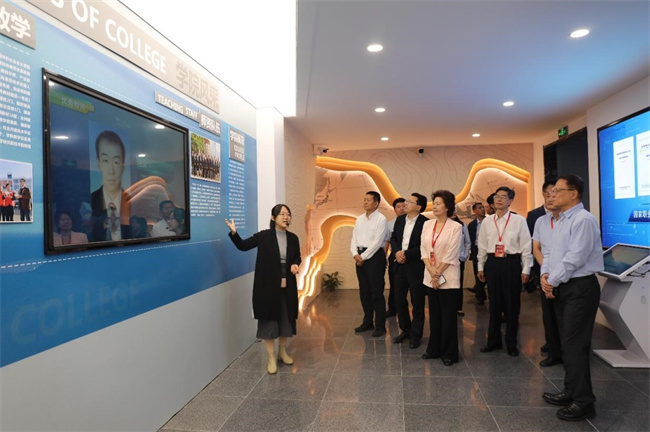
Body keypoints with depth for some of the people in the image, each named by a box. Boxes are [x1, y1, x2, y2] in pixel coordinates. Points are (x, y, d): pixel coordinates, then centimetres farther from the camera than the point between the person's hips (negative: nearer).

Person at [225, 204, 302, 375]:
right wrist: (234, 233, -19)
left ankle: (282, 351, 34)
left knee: (286, 318, 13)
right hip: (268, 285, -4)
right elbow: (243, 246, -3)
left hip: (287, 286, 4)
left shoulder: (293, 238, 2)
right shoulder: (264, 236, -8)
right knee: (269, 319, 2)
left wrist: (295, 264, -6)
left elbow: (297, 257, 15)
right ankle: (271, 358, 16)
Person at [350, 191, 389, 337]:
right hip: (360, 257, 7)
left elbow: (377, 242, -15)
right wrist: (355, 254, -5)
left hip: (375, 256, -7)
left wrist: (363, 257, -14)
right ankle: (368, 322, 27)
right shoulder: (359, 219, 12)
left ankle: (380, 326, 10)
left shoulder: (381, 219, -9)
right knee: (364, 291, 14)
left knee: (377, 292, -1)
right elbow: (354, 239, 11)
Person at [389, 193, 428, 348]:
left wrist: (406, 254, -20)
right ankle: (405, 330, 33)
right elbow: (393, 238, 10)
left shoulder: (425, 222, -12)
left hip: (416, 267, -6)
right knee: (399, 300, 14)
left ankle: (415, 335, 22)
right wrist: (397, 252, -9)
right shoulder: (400, 219, 8)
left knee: (417, 303, 7)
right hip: (400, 265, 6)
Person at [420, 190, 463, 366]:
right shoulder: (427, 224, 5)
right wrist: (432, 272, -8)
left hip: (448, 278, -5)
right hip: (430, 276, 5)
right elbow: (423, 250, 2)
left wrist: (438, 273, -11)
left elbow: (451, 255, -12)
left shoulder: (455, 227, -9)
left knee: (448, 316, 4)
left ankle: (449, 353, 17)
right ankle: (434, 349, 26)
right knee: (434, 314, 14)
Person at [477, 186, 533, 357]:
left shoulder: (519, 220, -5)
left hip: (512, 263, -3)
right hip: (492, 263, 3)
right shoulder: (487, 221, 5)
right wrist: (480, 267, 11)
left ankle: (511, 343, 24)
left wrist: (526, 270, -4)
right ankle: (493, 340, 27)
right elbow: (482, 246, 10)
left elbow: (526, 246, -3)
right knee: (494, 303, 13)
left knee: (512, 304, 7)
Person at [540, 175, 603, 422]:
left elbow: (574, 258, -23)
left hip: (580, 288, -9)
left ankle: (584, 402, 10)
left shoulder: (583, 219, -16)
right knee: (566, 343, 16)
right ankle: (571, 392, 29)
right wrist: (545, 275, -2)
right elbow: (550, 252, 15)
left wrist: (553, 281, -13)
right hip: (563, 288, 9)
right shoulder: (562, 221, 14)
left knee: (575, 345, -3)